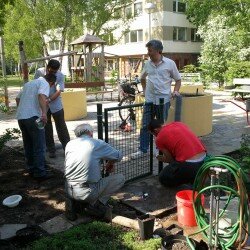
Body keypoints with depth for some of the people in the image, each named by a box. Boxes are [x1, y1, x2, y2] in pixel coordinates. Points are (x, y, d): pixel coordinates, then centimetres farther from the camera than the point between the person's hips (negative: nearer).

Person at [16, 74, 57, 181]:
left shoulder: (29, 83, 24)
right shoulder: (44, 84, -1)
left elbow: (18, 98, 29)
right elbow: (41, 96, -22)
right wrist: (44, 113, -33)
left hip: (20, 117, 8)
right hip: (32, 117, -8)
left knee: (28, 145, 17)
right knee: (39, 146, -1)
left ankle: (31, 169, 26)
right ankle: (40, 173, 0)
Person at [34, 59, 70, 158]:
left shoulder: (60, 75, -11)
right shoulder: (39, 72, -7)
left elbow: (58, 91, -17)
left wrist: (49, 100, -30)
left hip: (56, 105, -1)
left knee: (61, 128, 2)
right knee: (47, 129, 8)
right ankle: (51, 150, 19)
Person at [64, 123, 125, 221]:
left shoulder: (69, 144, 10)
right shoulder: (98, 144, -2)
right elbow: (118, 156, 10)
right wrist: (110, 163, 32)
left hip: (69, 190, 5)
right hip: (87, 192, -5)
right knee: (120, 178, 9)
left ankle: (72, 201, 13)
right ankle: (96, 204, 2)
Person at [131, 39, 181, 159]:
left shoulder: (170, 63, -4)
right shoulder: (147, 64, 7)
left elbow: (178, 79, 6)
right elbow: (142, 78, 24)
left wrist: (175, 91, -9)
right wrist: (144, 89, 12)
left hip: (163, 100, -3)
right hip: (149, 100, 3)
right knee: (145, 126, 3)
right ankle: (142, 150, 12)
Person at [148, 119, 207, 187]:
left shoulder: (159, 138, 1)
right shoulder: (178, 123, 18)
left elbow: (170, 160, 8)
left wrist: (163, 159, 30)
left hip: (189, 164, -7)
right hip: (203, 159, 7)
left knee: (163, 178, 17)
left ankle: (193, 178, 1)